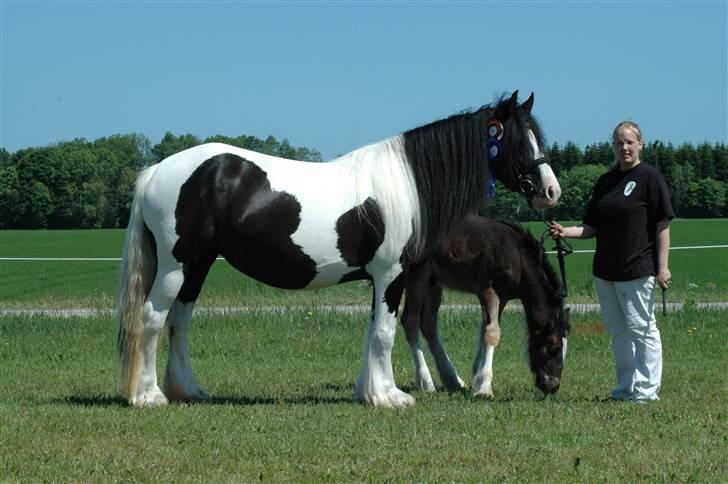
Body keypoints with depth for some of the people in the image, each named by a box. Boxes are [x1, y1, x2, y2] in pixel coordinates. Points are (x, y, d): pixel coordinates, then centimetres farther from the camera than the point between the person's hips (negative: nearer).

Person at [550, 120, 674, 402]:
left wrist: (662, 267, -14)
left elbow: (663, 226, -9)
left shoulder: (650, 178, -5)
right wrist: (566, 232, -2)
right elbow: (592, 228, 16)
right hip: (605, 271, 7)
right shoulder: (606, 181, 14)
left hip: (638, 271, -7)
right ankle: (626, 388, 20)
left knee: (641, 329, -4)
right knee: (618, 332, 12)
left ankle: (646, 389, 1)